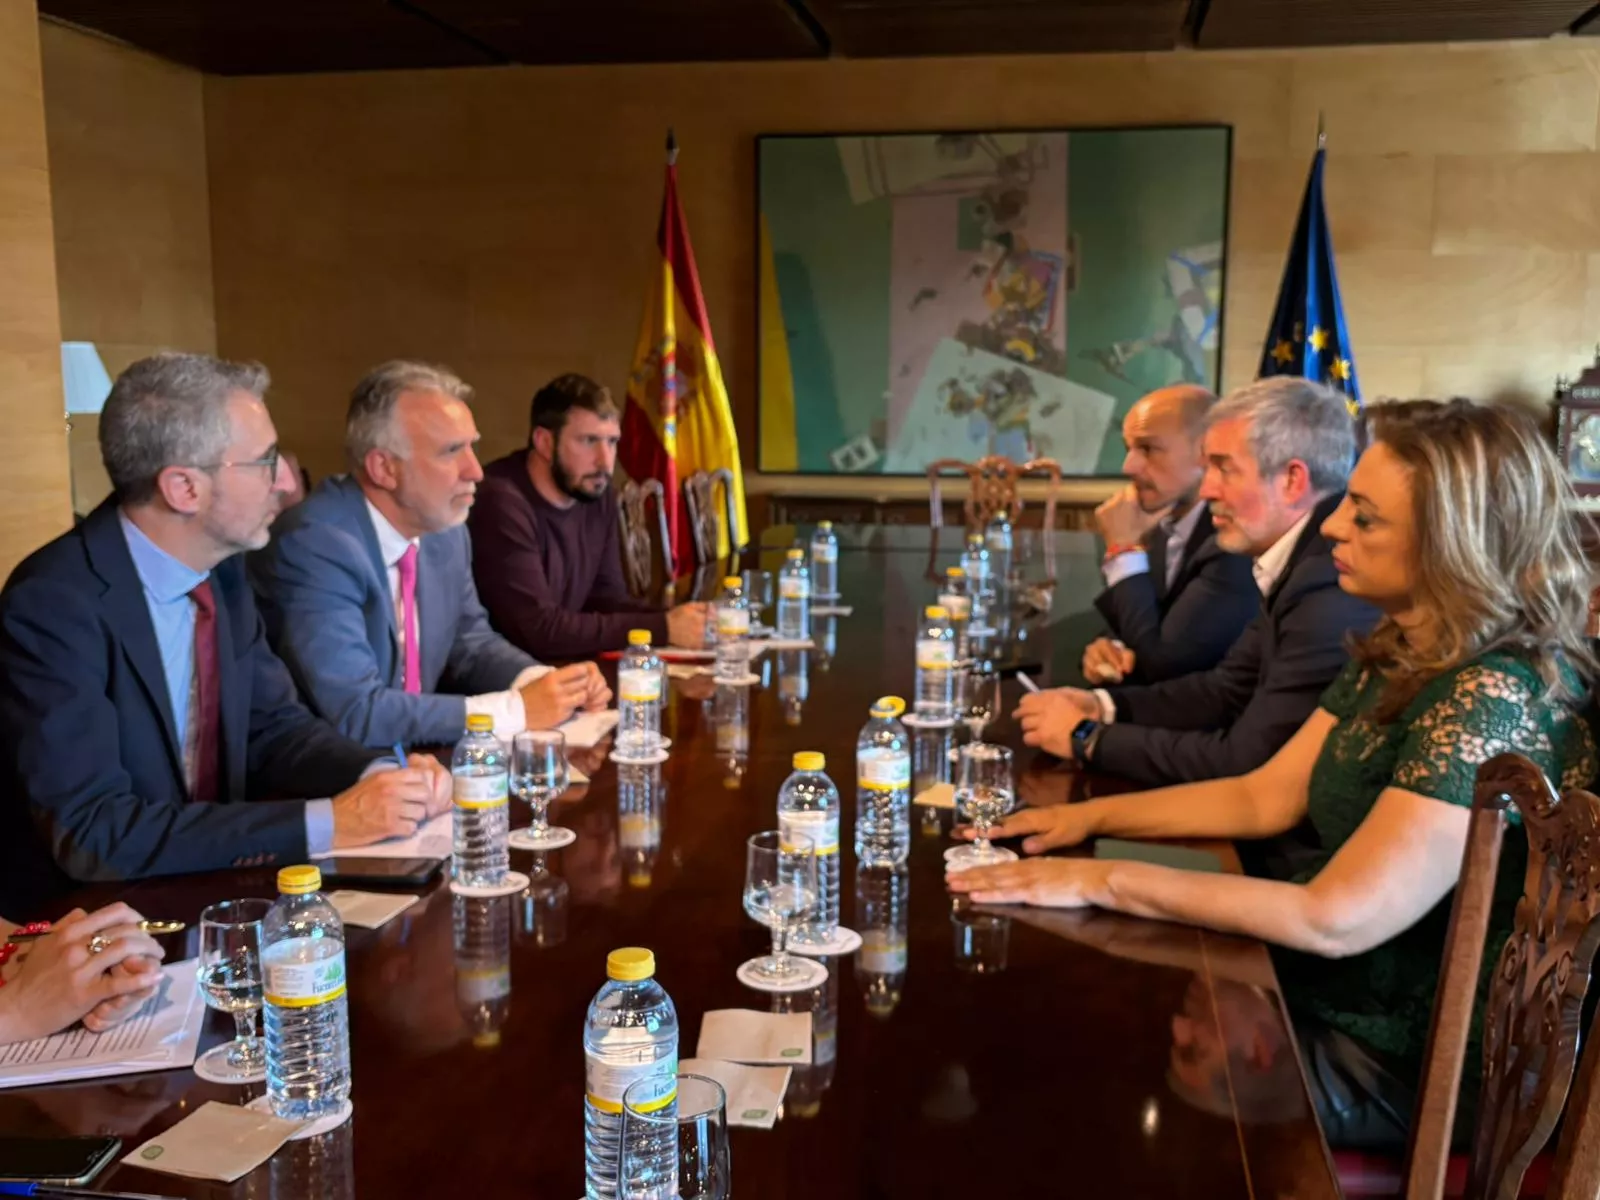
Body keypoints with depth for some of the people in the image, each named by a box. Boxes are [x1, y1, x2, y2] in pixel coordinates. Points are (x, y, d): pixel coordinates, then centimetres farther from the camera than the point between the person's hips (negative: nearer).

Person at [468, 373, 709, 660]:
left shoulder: (596, 490, 1)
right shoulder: (501, 504, -20)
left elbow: (603, 595, 7)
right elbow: (538, 630, -23)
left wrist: (672, 619, -10)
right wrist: (662, 628, -20)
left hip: (561, 667, 6)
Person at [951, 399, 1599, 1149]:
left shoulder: (1498, 700, -28)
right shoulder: (1400, 655, 2)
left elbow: (1336, 920, -31)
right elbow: (1264, 797, 8)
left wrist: (1105, 881, -27)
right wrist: (1091, 817, -1)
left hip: (1402, 1061, -8)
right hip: (1325, 990, 8)